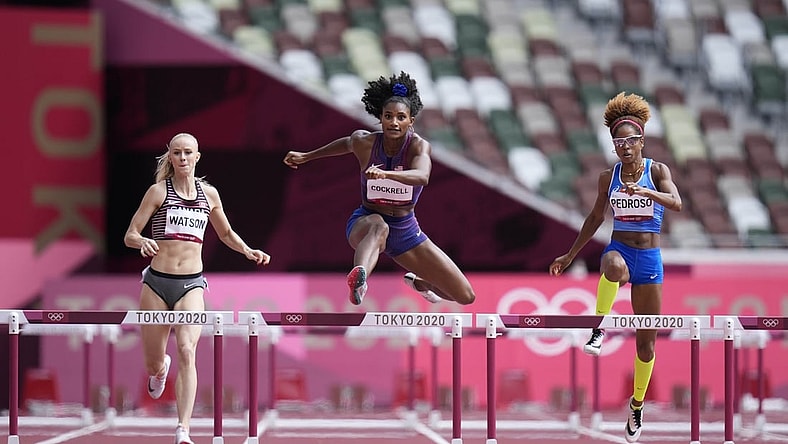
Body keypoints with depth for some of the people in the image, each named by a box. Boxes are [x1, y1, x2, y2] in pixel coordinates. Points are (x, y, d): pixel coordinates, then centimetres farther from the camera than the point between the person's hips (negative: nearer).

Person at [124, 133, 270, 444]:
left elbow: (226, 234, 25)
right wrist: (143, 242, -23)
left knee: (187, 352, -22)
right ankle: (160, 369, 48)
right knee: (153, 365, 8)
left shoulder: (209, 194, 9)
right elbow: (129, 236, -1)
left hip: (191, 284, 1)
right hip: (157, 282, 0)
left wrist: (248, 251, 6)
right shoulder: (159, 191, 1)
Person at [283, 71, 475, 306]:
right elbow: (347, 144, 13)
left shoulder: (419, 146, -19)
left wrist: (386, 174, -60)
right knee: (379, 226, -43)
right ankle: (358, 278, -74)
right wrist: (306, 157, 25)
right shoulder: (364, 141, -13)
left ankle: (419, 282, 35)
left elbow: (422, 176, -42)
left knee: (466, 297, 2)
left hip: (405, 230, 2)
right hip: (365, 223, -2)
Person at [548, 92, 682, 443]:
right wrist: (570, 255, 19)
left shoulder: (657, 170, -4)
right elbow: (595, 218, 16)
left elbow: (676, 203, -23)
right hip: (619, 249, 0)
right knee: (615, 267, -43)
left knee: (646, 342, 5)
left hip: (650, 259, 0)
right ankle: (599, 328, -32)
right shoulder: (608, 178, 2)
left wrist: (644, 191, -41)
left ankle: (637, 404, 23)